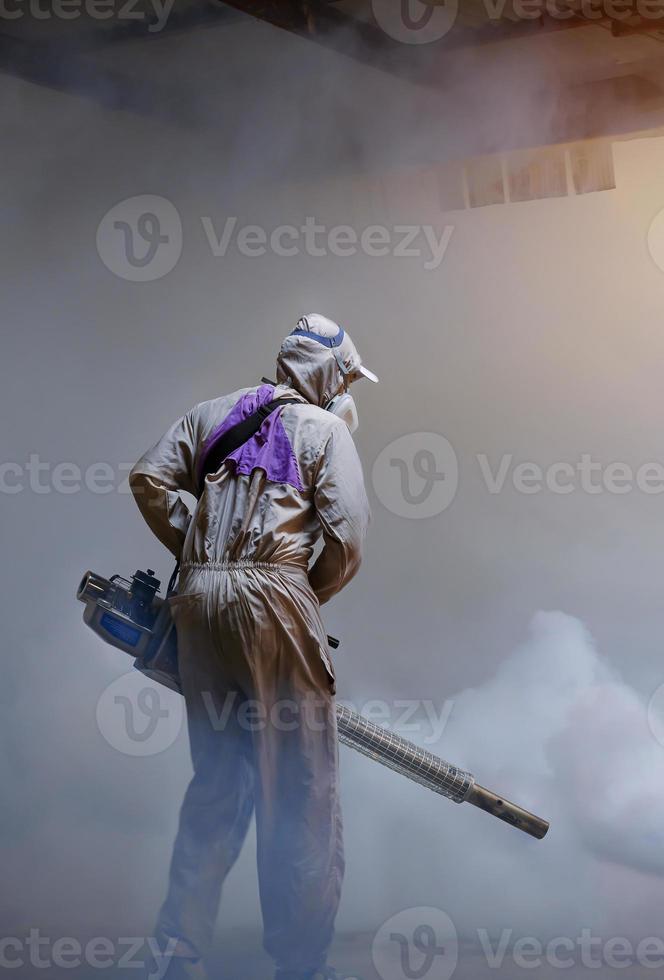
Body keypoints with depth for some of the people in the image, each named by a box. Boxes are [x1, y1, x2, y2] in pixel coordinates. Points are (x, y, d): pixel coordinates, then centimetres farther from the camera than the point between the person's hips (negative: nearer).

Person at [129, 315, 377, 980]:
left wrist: (194, 555, 15)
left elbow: (149, 480, 9)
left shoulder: (213, 414, 19)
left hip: (198, 600, 6)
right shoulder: (325, 429, 6)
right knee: (299, 787, 1)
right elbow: (347, 541, -4)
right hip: (272, 598, -6)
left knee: (216, 777, 14)